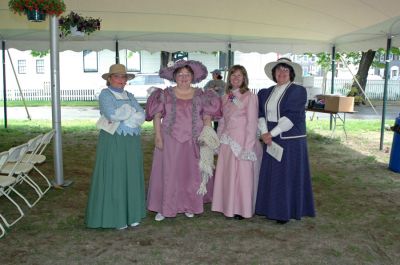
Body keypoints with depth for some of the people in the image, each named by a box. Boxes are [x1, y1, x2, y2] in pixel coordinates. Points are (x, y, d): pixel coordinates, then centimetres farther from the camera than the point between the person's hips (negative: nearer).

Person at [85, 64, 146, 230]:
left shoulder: (129, 96, 16)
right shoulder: (105, 94, -2)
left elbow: (141, 116, 2)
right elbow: (112, 115, -20)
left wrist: (122, 118, -12)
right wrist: (130, 110, -7)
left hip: (132, 142, 6)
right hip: (113, 142, -6)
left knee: (131, 176, 9)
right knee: (113, 177, -1)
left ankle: (130, 213, 20)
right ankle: (115, 216, 8)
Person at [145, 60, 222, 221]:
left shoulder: (200, 95, 5)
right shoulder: (166, 94, 3)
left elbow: (207, 117, 5)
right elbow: (157, 115, 1)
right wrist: (158, 136, -9)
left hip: (193, 141, 1)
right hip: (170, 140, -1)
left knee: (191, 173, 7)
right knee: (168, 173, 1)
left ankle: (189, 206, 23)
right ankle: (164, 208, 11)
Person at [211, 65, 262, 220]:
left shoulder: (249, 96, -7)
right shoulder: (226, 97, 11)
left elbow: (252, 123, -11)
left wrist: (248, 147, -15)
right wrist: (219, 141, 10)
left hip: (242, 141, -6)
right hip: (227, 142, 6)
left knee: (242, 176, 2)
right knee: (226, 175, 10)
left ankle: (242, 209, 15)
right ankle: (227, 206, 23)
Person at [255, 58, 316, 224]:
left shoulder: (298, 91, -6)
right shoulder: (266, 93, 12)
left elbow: (291, 116, -15)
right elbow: (260, 113, 5)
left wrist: (272, 133, -17)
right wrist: (264, 133, -12)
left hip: (291, 141, -5)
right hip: (271, 141, 5)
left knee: (288, 175, 1)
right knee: (270, 175, 8)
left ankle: (286, 212, 11)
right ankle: (272, 208, 20)